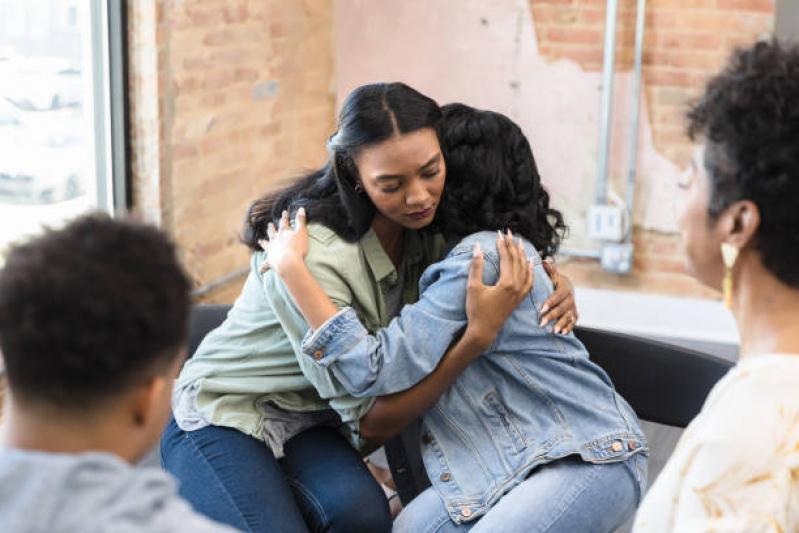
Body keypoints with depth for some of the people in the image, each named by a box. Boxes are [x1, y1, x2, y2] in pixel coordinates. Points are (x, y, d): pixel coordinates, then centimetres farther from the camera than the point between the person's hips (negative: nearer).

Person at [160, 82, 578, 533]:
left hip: (310, 427, 5)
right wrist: (478, 331, -35)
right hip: (223, 422, -4)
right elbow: (371, 418, -25)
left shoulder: (426, 228, -9)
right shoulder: (308, 256, -29)